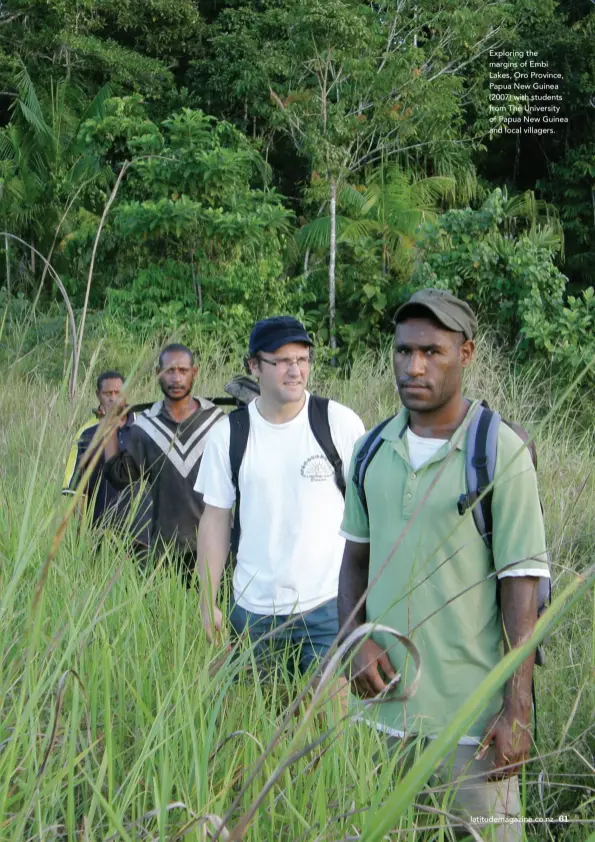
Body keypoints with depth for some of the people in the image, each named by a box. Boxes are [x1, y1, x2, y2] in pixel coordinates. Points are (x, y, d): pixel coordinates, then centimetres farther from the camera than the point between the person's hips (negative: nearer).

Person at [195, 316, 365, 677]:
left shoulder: (340, 422, -4)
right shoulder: (229, 434, 0)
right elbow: (216, 520, 5)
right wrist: (208, 603, 3)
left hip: (329, 606, -2)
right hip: (252, 610, 2)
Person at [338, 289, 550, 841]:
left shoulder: (500, 453, -11)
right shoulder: (372, 450, 5)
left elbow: (521, 585, -11)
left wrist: (517, 712, -13)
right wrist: (355, 639, -4)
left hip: (469, 713, -5)